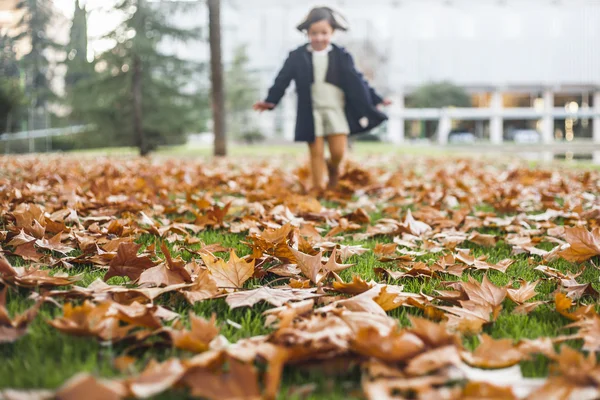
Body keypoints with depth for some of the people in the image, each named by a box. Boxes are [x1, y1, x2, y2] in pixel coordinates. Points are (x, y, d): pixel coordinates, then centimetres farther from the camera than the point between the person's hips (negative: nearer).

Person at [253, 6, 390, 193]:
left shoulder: (341, 56, 2)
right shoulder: (297, 56, 0)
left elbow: (357, 81, 4)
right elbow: (282, 80, 3)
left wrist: (376, 99, 0)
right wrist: (270, 101, -6)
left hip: (336, 111, 1)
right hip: (311, 112, 0)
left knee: (338, 153, -2)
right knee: (316, 153, 2)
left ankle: (333, 168, 32)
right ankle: (318, 189, 13)